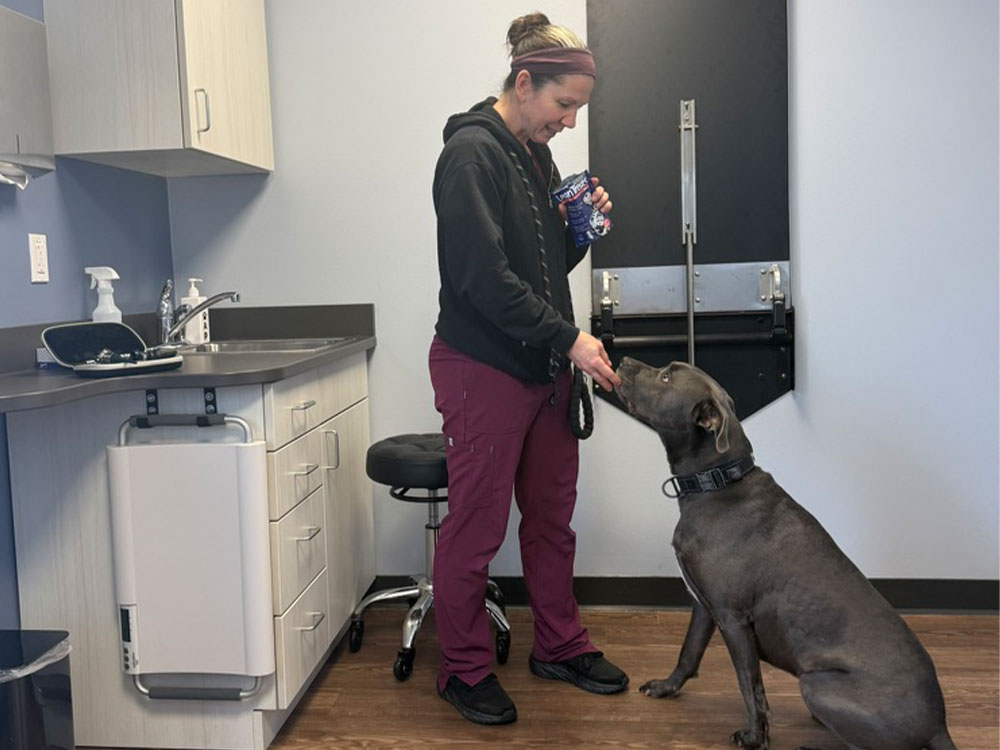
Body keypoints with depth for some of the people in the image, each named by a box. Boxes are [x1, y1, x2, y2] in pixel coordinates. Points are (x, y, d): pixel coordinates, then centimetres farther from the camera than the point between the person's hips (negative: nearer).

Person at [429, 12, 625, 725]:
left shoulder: (537, 155, 14)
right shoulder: (472, 152, -12)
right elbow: (483, 274, -20)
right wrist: (568, 337, -19)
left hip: (545, 367, 8)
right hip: (483, 367, -8)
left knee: (553, 516, 15)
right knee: (476, 525, 3)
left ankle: (559, 645, 32)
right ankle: (465, 669, 20)